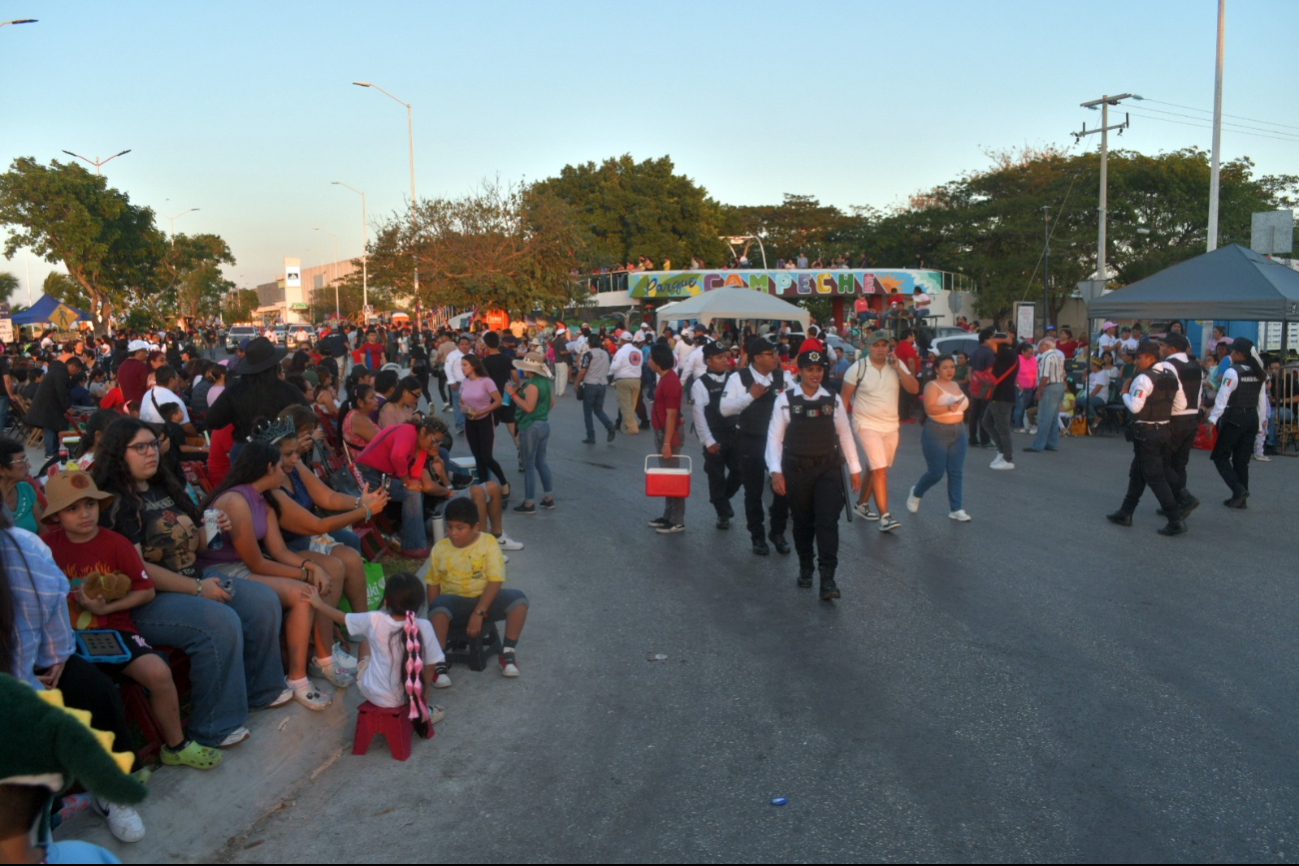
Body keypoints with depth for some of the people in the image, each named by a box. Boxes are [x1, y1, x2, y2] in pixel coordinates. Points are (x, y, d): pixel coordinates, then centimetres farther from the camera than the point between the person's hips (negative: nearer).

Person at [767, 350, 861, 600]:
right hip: (797, 471, 0)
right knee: (802, 522, 12)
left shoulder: (833, 401, 3)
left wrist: (854, 469, 11)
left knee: (827, 521, -9)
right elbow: (775, 437, -4)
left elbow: (845, 435, 10)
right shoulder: (785, 400, -4)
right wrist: (776, 471, -13)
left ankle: (827, 578, -8)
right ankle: (805, 568, 32)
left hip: (828, 470, 1)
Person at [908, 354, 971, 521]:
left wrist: (961, 429, 22)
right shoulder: (932, 386, -10)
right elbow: (929, 408, -24)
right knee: (936, 473, -3)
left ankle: (956, 509, 5)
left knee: (956, 473, 2)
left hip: (958, 433, 7)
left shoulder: (956, 385, 13)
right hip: (937, 432, -7)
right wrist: (948, 408, -39)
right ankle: (916, 494, 24)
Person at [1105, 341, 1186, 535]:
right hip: (1164, 430, 9)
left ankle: (1175, 520, -8)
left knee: (1155, 477, -5)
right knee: (1137, 474, 18)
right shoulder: (1171, 377, 9)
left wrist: (1125, 393, -6)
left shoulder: (1143, 378, -17)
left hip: (1146, 432, -9)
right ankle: (1125, 513, 26)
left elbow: (1135, 407, -22)